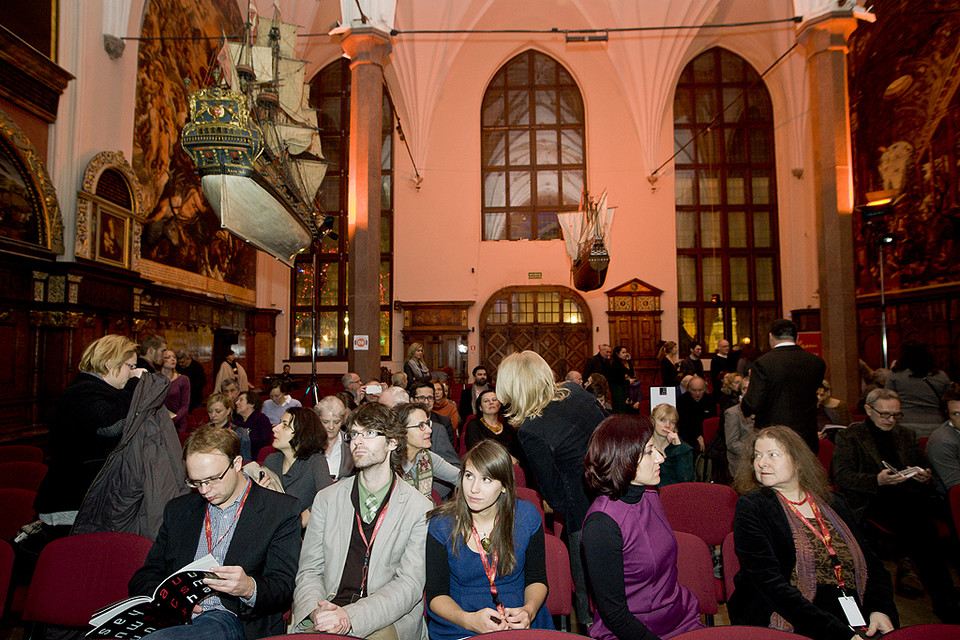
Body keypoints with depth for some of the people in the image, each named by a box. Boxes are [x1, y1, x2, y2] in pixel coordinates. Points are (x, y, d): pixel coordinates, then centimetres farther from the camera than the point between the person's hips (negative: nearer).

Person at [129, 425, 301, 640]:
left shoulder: (281, 510, 2)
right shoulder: (177, 509, 19)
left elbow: (282, 589, -2)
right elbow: (143, 577, 18)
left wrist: (249, 588, -25)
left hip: (228, 621, -5)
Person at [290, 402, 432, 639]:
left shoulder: (421, 509, -2)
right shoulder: (326, 499, 10)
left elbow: (410, 584, -8)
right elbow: (309, 570, 7)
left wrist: (351, 616, -21)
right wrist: (316, 610, -15)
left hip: (388, 619, -1)